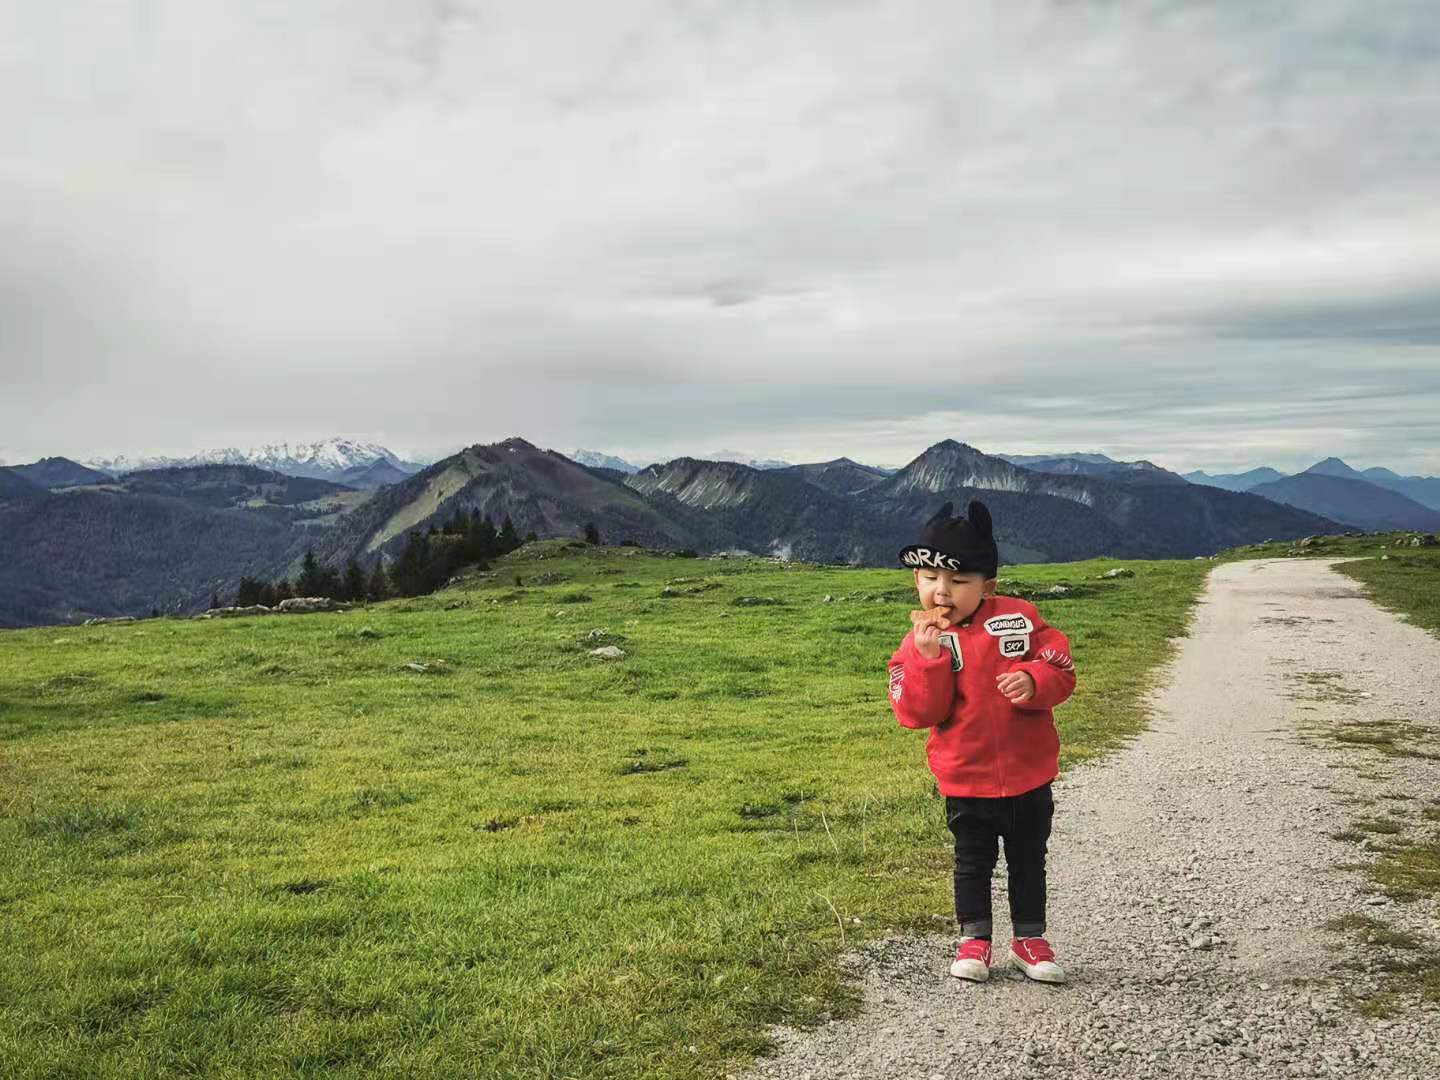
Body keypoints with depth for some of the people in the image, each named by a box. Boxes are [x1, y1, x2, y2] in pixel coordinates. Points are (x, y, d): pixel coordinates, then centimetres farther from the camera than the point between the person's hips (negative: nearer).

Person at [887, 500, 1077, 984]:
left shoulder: (1018, 619, -7)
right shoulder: (920, 643, -7)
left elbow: (1060, 667, -6)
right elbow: (917, 712, -15)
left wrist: (1033, 680, -27)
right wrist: (928, 658, -27)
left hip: (1028, 775, 1)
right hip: (965, 782, -1)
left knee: (1028, 861, 15)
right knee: (972, 863, 13)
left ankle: (1029, 939, 31)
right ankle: (974, 940, 28)